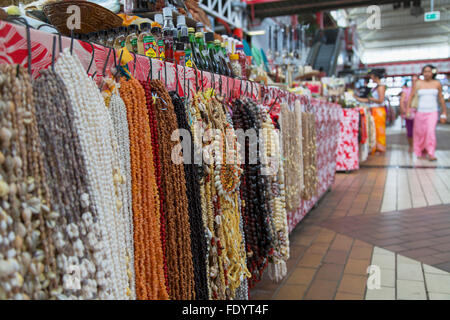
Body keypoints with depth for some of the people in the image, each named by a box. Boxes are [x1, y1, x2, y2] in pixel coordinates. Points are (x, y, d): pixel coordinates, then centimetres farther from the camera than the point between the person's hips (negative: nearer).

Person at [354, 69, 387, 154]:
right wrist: (357, 98, 17)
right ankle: (375, 148, 12)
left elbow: (381, 100, -18)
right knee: (373, 129, 8)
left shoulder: (381, 86, -9)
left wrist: (370, 98, -6)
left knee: (379, 129, -3)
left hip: (379, 111, -8)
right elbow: (369, 100, 16)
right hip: (373, 111, 8)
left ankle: (380, 149, 3)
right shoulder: (376, 87, 17)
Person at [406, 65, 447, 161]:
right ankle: (421, 152, 23)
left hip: (432, 112, -1)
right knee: (420, 133, 5)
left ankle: (431, 154, -17)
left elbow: (441, 99, 11)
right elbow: (411, 96, 3)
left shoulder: (437, 84, 6)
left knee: (431, 131, -18)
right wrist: (408, 108, -9)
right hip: (420, 112, 1)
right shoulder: (418, 83, 5)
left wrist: (444, 114, 10)